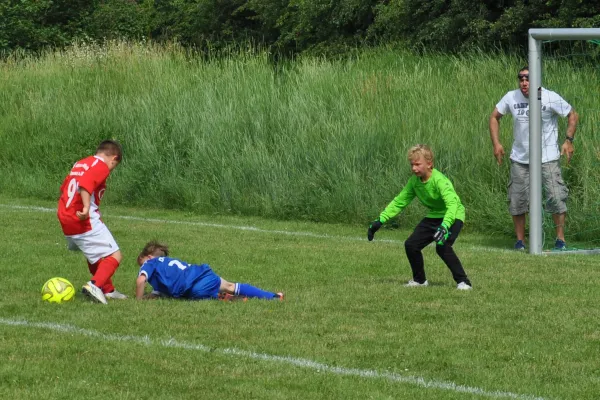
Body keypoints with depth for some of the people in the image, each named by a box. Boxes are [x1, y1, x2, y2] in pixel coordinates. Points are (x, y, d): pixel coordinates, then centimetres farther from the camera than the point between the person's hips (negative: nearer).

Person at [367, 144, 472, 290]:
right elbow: (399, 202, 2)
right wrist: (380, 221, -6)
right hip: (433, 216, 8)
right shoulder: (414, 181, -6)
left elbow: (452, 204, -41)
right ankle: (419, 280, 22)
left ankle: (463, 281, -17)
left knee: (442, 246, -29)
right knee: (411, 245, 0)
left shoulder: (439, 180, -29)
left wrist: (444, 226, -57)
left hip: (452, 216, -8)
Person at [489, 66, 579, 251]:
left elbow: (573, 115, 1)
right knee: (517, 200, 3)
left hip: (548, 158, -3)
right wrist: (496, 143, 3)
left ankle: (560, 239, 5)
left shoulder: (551, 98, -11)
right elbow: (494, 116, 11)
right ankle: (520, 240, 17)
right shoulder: (511, 98, -3)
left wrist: (569, 140, -8)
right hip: (520, 159, 3)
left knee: (556, 197, -7)